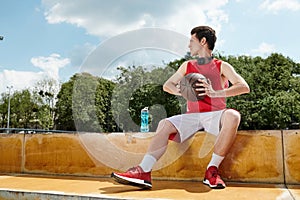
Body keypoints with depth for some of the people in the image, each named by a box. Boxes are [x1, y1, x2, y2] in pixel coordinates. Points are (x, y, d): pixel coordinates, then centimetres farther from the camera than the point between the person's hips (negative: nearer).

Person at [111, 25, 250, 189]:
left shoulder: (222, 66, 6)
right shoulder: (187, 66, 20)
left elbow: (244, 87, -6)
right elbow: (166, 85, 19)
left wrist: (215, 93, -22)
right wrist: (180, 91, -5)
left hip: (215, 115, -3)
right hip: (192, 116, 3)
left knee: (233, 116, -34)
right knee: (165, 124, -20)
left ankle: (212, 170, -27)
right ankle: (143, 172, -31)